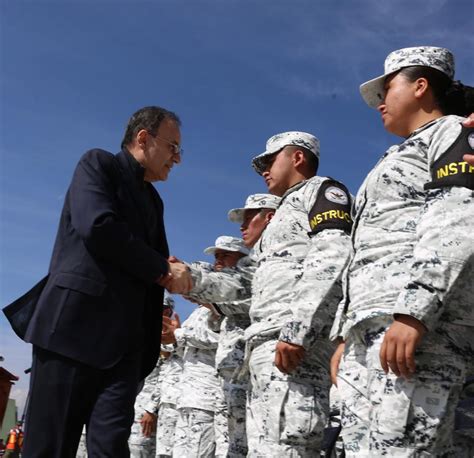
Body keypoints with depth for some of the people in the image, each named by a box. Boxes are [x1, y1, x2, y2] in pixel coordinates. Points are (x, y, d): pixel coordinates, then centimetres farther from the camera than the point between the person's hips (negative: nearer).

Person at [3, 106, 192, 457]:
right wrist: (163, 269, -7)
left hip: (125, 336, 6)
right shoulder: (99, 163, 4)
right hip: (76, 319, -6)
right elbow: (97, 226, -14)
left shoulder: (152, 199, 24)